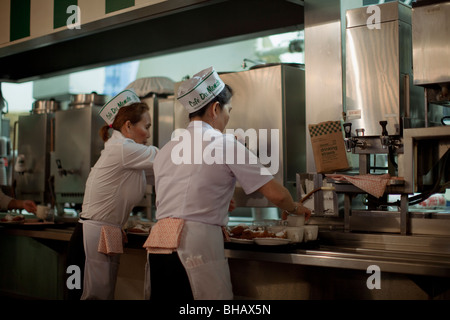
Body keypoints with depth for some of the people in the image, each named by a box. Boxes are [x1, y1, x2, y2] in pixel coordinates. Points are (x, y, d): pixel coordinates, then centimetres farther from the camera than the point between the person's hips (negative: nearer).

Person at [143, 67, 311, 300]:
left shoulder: (165, 150, 15)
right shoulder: (226, 145, -3)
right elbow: (276, 194, -3)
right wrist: (295, 208, 19)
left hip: (157, 248, 7)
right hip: (196, 245, -7)